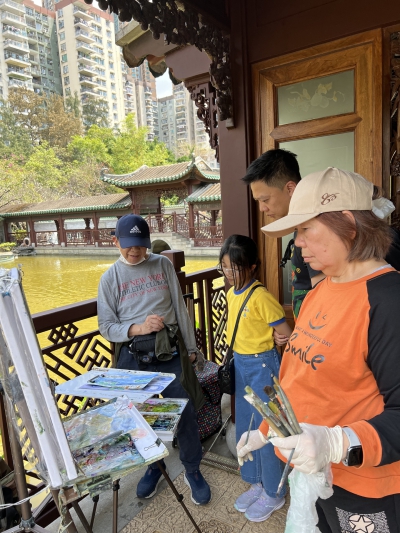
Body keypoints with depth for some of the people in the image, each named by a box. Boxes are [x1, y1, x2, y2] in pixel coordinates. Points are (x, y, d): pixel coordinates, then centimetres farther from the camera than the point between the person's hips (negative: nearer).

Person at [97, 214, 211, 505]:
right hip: (133, 356, 1)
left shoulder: (163, 265, 3)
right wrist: (138, 328, -18)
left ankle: (193, 470, 31)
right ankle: (153, 467, 41)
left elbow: (180, 308, 5)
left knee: (185, 412, 6)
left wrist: (191, 347, 5)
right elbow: (106, 326, -1)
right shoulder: (109, 278, 2)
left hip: (170, 350, 0)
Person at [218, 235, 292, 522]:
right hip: (240, 364, 8)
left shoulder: (260, 296, -23)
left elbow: (288, 335, -17)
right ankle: (257, 483, 41)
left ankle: (274, 493, 32)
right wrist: (234, 361, 16)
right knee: (244, 428, 20)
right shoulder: (231, 293, 1)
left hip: (262, 366, -8)